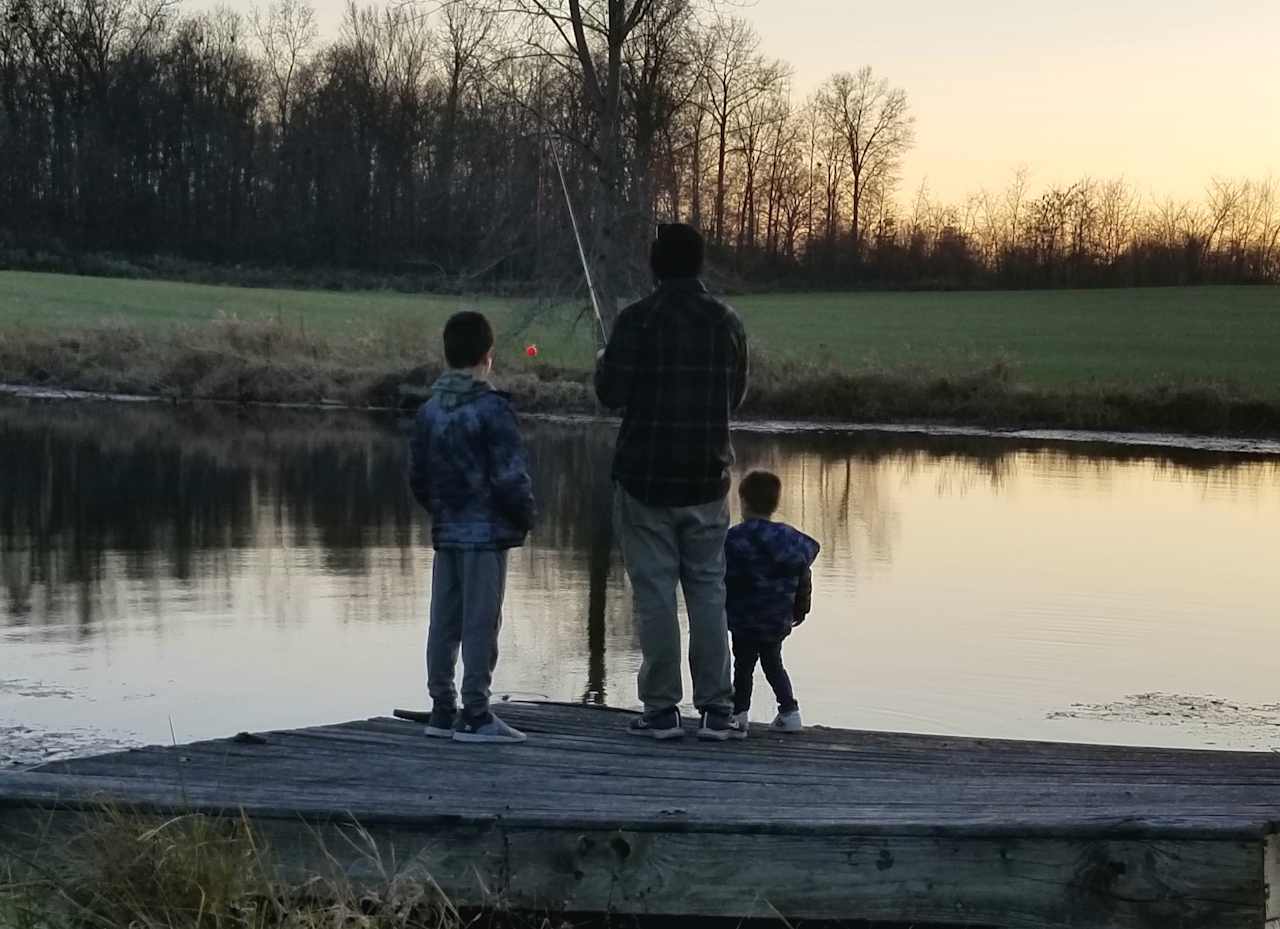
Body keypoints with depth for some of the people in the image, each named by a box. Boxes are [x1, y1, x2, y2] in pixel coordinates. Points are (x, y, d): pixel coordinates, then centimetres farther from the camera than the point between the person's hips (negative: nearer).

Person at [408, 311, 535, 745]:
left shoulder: (429, 410, 8)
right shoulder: (492, 408, -14)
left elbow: (416, 476, 13)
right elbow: (510, 477, -15)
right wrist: (524, 518, 0)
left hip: (445, 531, 7)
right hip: (486, 533, -7)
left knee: (444, 624, 10)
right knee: (480, 625, -3)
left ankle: (442, 709, 16)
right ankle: (475, 715, -2)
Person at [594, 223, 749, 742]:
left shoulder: (637, 321, -10)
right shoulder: (727, 323, 3)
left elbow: (612, 394, -9)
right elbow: (735, 397, 12)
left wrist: (603, 366, 12)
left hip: (645, 476, -3)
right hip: (707, 479, 3)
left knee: (654, 592, 1)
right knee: (708, 590, 7)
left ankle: (662, 709, 2)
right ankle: (717, 709, 6)